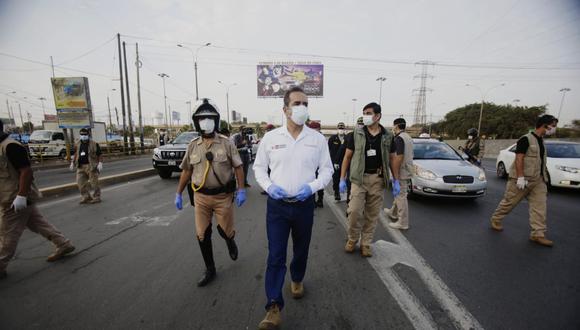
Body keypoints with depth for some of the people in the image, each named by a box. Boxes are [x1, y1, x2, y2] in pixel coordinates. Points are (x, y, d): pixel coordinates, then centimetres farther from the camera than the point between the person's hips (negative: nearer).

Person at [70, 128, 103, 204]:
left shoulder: (94, 144, -3)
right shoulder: (78, 145, 13)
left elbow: (99, 155, -5)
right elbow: (75, 155, 22)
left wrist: (100, 163, -15)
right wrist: (72, 163, 17)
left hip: (91, 166, -6)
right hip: (81, 167, 6)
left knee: (94, 182, -2)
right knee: (80, 182, 5)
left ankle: (96, 197, 8)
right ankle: (86, 197, 16)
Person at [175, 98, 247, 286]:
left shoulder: (226, 143, -5)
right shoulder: (193, 146, 3)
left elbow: (238, 167, -5)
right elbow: (186, 171, 10)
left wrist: (241, 190, -13)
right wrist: (178, 194, 10)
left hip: (223, 196, -3)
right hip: (201, 197, 3)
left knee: (225, 231, 6)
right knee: (202, 236, 8)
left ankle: (230, 241, 44)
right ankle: (210, 270, 28)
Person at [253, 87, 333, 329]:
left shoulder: (317, 139, -2)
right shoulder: (270, 137, -3)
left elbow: (327, 170, 3)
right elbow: (259, 167, 6)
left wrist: (312, 186, -14)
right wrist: (268, 186, -12)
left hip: (304, 205, 2)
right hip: (277, 205, -1)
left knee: (301, 250, 20)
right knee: (275, 255, 1)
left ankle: (297, 280, 49)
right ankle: (274, 308, 15)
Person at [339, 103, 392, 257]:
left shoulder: (387, 136, 5)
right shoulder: (357, 133, 1)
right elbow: (347, 156, 3)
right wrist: (342, 178, -1)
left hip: (377, 179, 2)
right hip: (359, 177, -1)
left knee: (372, 214, 8)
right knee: (354, 211, -7)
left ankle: (366, 244, 24)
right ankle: (352, 239, 18)